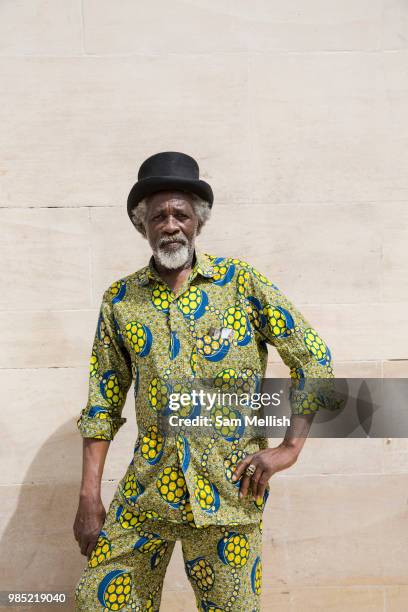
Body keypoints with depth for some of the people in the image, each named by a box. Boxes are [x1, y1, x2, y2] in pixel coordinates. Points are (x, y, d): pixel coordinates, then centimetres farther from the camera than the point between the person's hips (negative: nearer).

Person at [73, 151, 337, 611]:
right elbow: (103, 402, 6)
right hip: (146, 489, 3)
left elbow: (314, 359, -1)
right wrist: (89, 497, 2)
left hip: (229, 490, -2)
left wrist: (289, 448, -7)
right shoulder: (120, 300, 4)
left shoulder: (241, 282, -3)